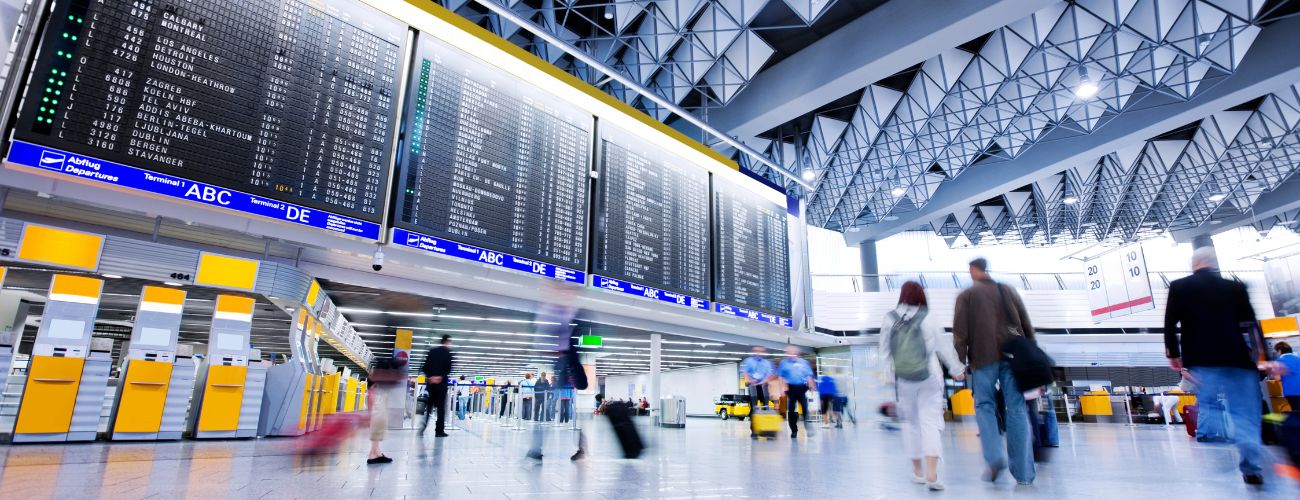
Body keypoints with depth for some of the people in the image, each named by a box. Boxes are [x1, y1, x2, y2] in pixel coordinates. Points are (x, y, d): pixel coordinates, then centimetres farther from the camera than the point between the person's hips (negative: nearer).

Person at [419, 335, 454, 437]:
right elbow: (448, 368, -14)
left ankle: (423, 424, 0)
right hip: (441, 383, -5)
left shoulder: (431, 351, 12)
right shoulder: (447, 352, -4)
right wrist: (441, 376, -10)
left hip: (430, 382, 5)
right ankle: (439, 430, -2)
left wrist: (429, 376, 0)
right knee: (441, 407, 0)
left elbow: (425, 366, 6)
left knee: (428, 405, 16)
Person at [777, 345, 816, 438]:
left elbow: (809, 376, 11)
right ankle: (794, 430, 13)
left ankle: (809, 427, 0)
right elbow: (780, 377, 6)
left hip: (802, 388, 0)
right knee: (791, 410, 3)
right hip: (790, 388, 0)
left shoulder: (803, 362, 10)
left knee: (805, 408, -9)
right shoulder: (784, 363, 7)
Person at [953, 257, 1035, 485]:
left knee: (984, 405, 7)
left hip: (984, 356, -3)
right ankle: (1023, 472, 3)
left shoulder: (966, 296, 5)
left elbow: (960, 332, -2)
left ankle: (994, 456, -12)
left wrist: (960, 360, 0)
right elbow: (1027, 325, 14)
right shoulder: (1008, 291, 15)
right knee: (1016, 408, 3)